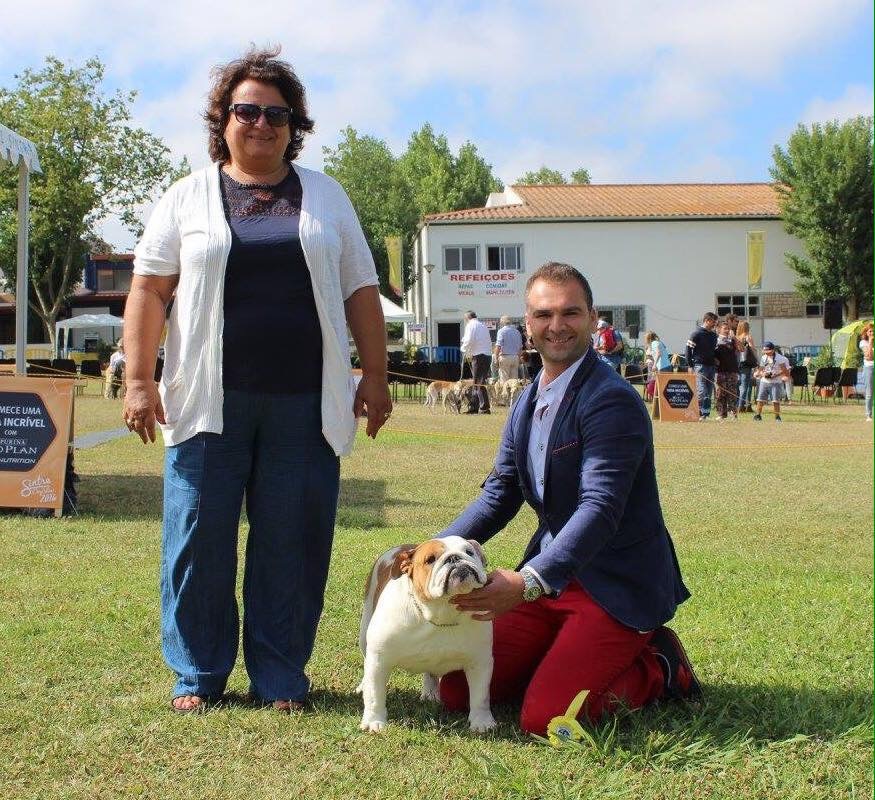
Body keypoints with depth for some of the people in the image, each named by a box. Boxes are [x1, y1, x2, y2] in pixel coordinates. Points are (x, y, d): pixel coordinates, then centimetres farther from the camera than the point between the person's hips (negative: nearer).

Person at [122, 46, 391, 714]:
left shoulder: (326, 197, 14)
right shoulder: (188, 198, 9)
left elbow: (361, 292, 13)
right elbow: (149, 290, 5)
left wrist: (375, 377, 7)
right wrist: (139, 380, -3)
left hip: (304, 402, 1)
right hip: (209, 401, 0)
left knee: (292, 544, 2)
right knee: (198, 538, 2)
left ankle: (280, 677, 15)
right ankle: (197, 673, 16)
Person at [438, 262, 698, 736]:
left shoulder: (613, 401, -19)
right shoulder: (527, 404, 9)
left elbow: (600, 509, -29)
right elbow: (499, 495, 11)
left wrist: (529, 582, -41)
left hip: (616, 586, -8)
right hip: (552, 577, 8)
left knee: (543, 718, -20)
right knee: (456, 691, 2)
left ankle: (657, 667, 5)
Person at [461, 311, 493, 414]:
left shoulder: (471, 325, -3)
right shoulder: (483, 326, 20)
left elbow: (469, 341, -15)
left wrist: (464, 349, 4)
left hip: (479, 356, -8)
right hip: (488, 354, 8)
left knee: (479, 383, -6)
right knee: (477, 382, 13)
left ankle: (484, 408, -9)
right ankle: (474, 407, 17)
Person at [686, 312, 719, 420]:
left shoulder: (714, 335, 16)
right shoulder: (696, 334, -6)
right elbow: (688, 349, -7)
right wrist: (691, 365, -10)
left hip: (711, 366, 7)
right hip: (700, 365, -7)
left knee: (708, 392, 6)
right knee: (701, 391, -14)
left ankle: (705, 413, 9)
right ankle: (702, 413, -13)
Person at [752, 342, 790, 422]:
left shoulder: (779, 358, -9)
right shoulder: (763, 358, 7)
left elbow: (784, 370, -8)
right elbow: (760, 369, 12)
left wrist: (776, 375, -19)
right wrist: (762, 373, -10)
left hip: (776, 382, -4)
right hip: (764, 381, 4)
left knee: (776, 400, -8)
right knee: (760, 399, -1)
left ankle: (777, 416, 2)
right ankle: (758, 415, 8)